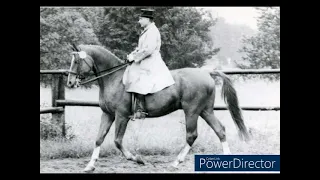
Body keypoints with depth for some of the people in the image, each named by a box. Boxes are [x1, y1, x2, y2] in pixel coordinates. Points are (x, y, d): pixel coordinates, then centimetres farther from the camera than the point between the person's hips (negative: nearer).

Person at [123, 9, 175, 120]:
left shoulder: (152, 31, -13)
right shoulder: (146, 32, 18)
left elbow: (148, 50, -21)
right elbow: (141, 48, 23)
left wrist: (134, 57, -16)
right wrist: (132, 54, 7)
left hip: (151, 63, -11)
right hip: (145, 62, 11)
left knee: (137, 80, -23)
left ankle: (140, 110, -27)